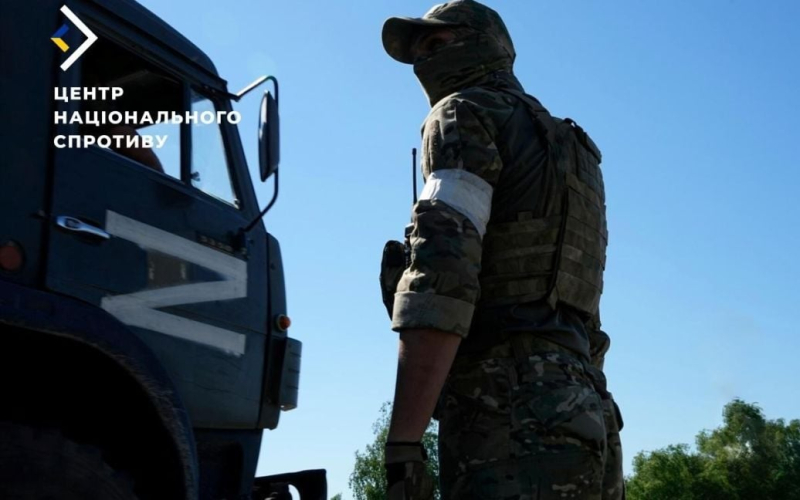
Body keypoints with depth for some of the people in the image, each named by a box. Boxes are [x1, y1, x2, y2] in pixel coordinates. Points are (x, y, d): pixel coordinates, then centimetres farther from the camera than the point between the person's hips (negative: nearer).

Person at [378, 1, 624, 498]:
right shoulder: (569, 151, 29)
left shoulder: (468, 112, 2)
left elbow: (442, 273, -15)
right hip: (577, 416, 9)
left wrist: (403, 440, -19)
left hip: (513, 423, -9)